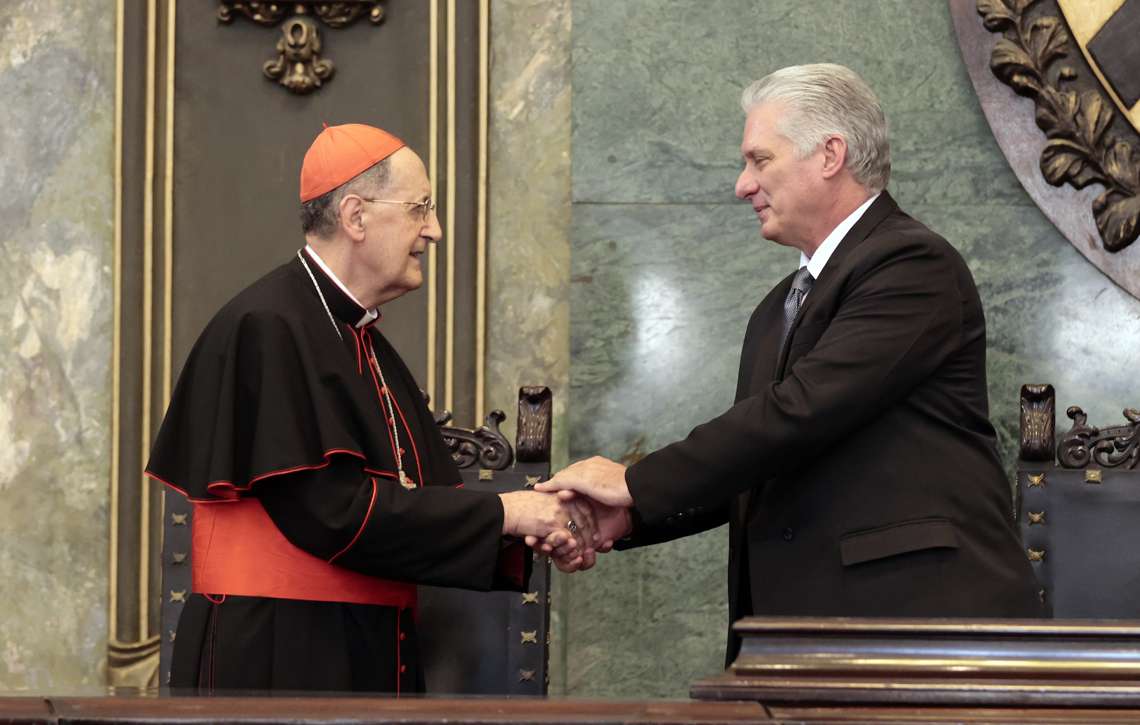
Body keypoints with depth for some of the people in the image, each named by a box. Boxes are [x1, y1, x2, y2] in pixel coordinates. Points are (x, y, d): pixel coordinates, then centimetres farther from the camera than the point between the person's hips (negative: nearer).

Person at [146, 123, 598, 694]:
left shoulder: (364, 342, 15)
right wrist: (501, 513, -16)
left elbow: (425, 494, 13)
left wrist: (532, 533, -5)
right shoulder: (268, 329, -13)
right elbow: (329, 507, -21)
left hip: (367, 654, 8)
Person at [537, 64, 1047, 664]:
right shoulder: (777, 312, 22)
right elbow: (749, 474, 18)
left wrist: (637, 484, -14)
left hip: (918, 613, -8)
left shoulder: (915, 265, -9)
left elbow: (801, 410, -18)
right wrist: (629, 518, 1)